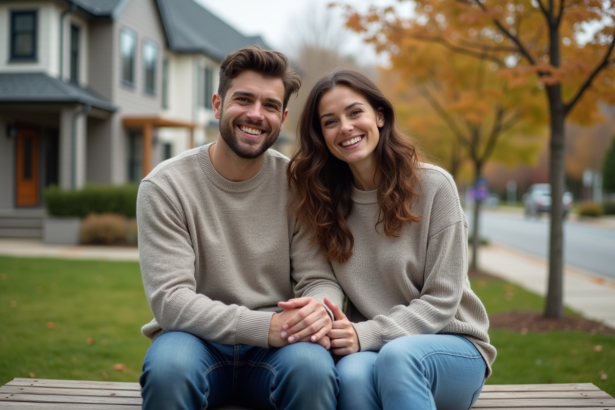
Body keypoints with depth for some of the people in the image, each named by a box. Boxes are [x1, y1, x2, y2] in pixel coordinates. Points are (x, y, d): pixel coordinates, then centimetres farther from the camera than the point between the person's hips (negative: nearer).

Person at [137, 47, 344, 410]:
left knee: (313, 366, -33)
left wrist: (319, 310, -27)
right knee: (168, 367, -34)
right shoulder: (164, 186, -5)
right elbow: (170, 299, -13)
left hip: (274, 348, 1)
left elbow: (320, 280, -1)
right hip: (197, 340, 0)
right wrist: (264, 326, -26)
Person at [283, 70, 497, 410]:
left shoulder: (433, 185, -7)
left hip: (450, 345, -2)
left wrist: (367, 334, -21)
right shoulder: (324, 200, 4)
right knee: (353, 373, -34)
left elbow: (440, 300, -8)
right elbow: (326, 293, 3)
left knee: (397, 356, -36)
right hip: (372, 349, 2)